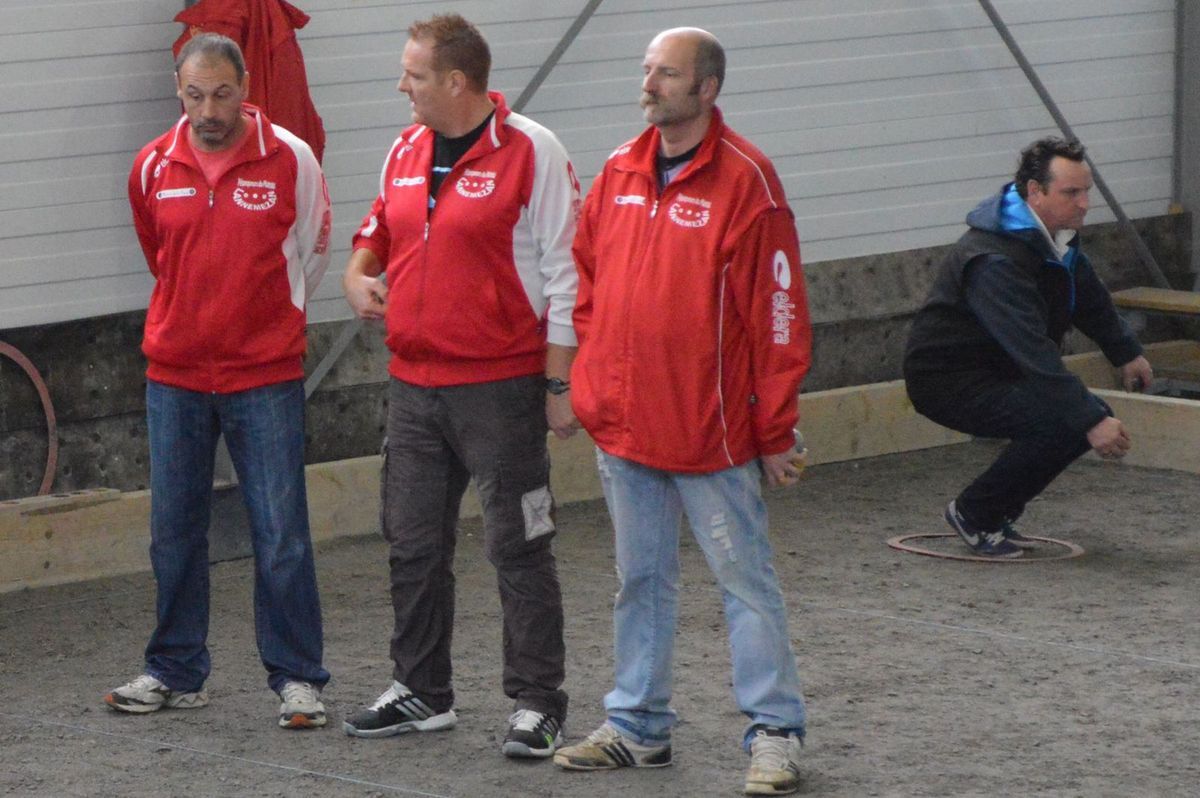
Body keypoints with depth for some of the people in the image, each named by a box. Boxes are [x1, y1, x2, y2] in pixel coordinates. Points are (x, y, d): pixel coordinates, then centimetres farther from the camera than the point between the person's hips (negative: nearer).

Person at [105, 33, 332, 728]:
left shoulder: (290, 160, -6)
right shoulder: (154, 167, 2)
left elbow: (312, 252, 9)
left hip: (266, 377, -3)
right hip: (175, 376, 3)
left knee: (282, 535, -2)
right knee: (174, 534, 9)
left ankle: (298, 678, 6)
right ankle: (176, 672, 21)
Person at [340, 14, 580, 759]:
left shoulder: (532, 153, -10)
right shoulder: (406, 151, 10)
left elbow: (563, 275, -10)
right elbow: (377, 232, 27)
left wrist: (560, 384, -12)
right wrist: (359, 274, 4)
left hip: (501, 389, -7)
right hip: (414, 387, 7)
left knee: (520, 549, -1)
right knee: (414, 547, 13)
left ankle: (538, 704, 6)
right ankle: (422, 692, 25)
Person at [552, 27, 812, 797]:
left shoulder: (744, 179, -11)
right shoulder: (619, 173, 8)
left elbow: (778, 312, -11)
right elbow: (589, 285, 18)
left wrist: (776, 429, -10)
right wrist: (591, 380, 10)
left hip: (711, 432, -6)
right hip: (623, 427, 6)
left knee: (746, 579, 1)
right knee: (642, 580, 15)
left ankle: (774, 732, 7)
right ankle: (639, 726, 24)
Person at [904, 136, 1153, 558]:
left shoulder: (1056, 237, 2)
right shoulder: (994, 260, -30)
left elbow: (1090, 298, 24)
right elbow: (1035, 354, -37)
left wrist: (1127, 353, 31)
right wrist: (1091, 421, -39)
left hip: (997, 372, 10)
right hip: (945, 380, -10)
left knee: (1092, 417, 1)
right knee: (1060, 422, -27)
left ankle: (997, 515, 10)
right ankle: (973, 515, -10)